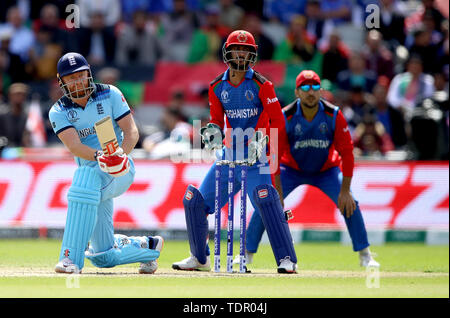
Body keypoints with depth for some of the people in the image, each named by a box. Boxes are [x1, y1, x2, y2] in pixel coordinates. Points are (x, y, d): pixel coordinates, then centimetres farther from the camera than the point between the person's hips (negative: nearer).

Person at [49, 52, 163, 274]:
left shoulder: (110, 95, -2)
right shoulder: (59, 112, -1)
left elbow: (131, 131, -8)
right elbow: (74, 145, -17)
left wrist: (122, 152, -30)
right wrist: (98, 155, -38)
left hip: (121, 171, -4)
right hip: (92, 173, 4)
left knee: (86, 178, -38)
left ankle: (71, 257, -39)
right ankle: (147, 246, 36)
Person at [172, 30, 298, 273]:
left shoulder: (261, 85, -8)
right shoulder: (217, 87, 6)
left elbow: (277, 122, -10)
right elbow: (217, 120, 13)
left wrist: (261, 140, -26)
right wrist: (213, 130, -10)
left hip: (255, 155, -6)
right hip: (228, 154, 6)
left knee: (265, 198, -30)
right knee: (194, 200, 3)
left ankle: (286, 259, -27)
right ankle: (199, 259, 21)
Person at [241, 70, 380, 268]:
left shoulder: (333, 116, -23)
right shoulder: (285, 117, -25)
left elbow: (347, 152, -18)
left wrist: (345, 190, -22)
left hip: (326, 170, 0)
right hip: (291, 169, 0)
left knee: (349, 204, -17)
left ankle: (365, 256, -2)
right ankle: (248, 253, 1)